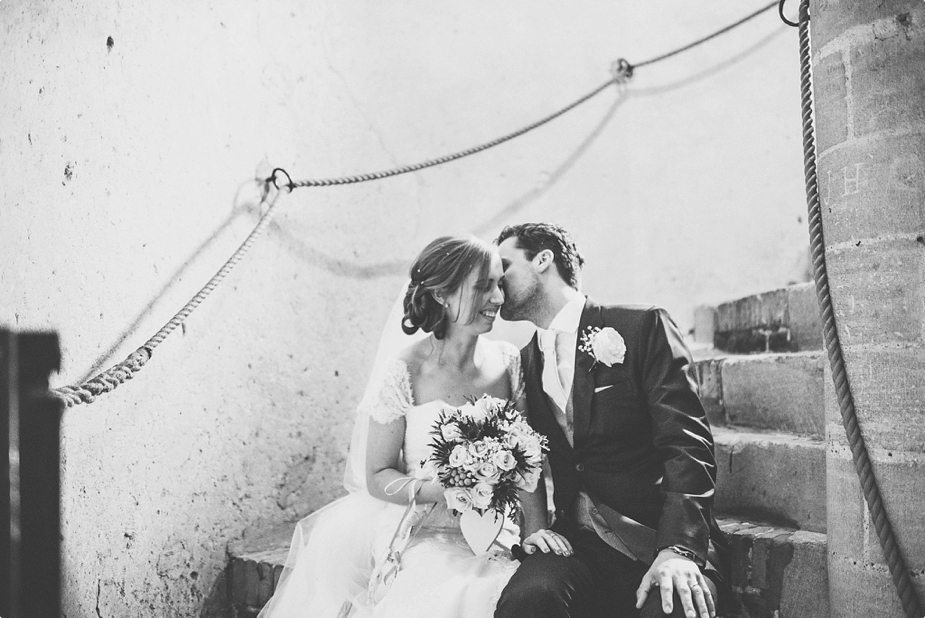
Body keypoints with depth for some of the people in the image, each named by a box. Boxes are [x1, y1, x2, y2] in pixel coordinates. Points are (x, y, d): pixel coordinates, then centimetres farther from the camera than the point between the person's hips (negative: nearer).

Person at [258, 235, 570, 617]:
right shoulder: (404, 370, -10)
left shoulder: (508, 361, 1)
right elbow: (377, 478, -4)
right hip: (421, 537, -3)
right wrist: (449, 488, -19)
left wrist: (535, 528, -11)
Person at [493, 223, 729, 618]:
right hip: (577, 544, 3)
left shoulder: (643, 328, 0)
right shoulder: (525, 362, 16)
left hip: (662, 541, -3)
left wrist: (678, 549, -21)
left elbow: (687, 444, -8)